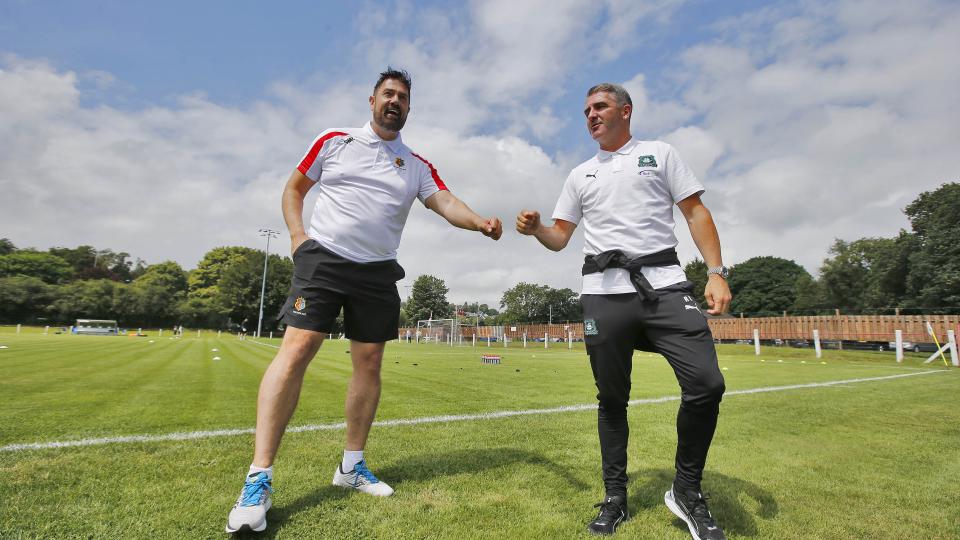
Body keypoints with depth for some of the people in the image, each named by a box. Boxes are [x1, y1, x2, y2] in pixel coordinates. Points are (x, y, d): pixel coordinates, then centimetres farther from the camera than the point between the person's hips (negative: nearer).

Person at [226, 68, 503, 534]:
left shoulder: (417, 166, 11)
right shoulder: (334, 141, 9)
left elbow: (446, 203, -4)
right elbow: (294, 188, 14)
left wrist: (480, 223, -24)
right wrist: (298, 235, -2)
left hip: (378, 271, 3)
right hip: (323, 257, -2)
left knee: (369, 363, 3)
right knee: (296, 349, -14)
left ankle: (352, 466, 19)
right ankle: (258, 480, -6)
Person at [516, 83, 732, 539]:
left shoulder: (660, 154, 15)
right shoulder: (580, 174, 20)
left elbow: (696, 213, 8)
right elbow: (560, 238, 16)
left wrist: (716, 271, -5)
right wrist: (535, 229, -6)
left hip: (664, 284, -1)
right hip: (604, 294, 2)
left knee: (706, 385, -13)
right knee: (612, 399, 6)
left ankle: (687, 489, 12)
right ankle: (615, 498, 22)